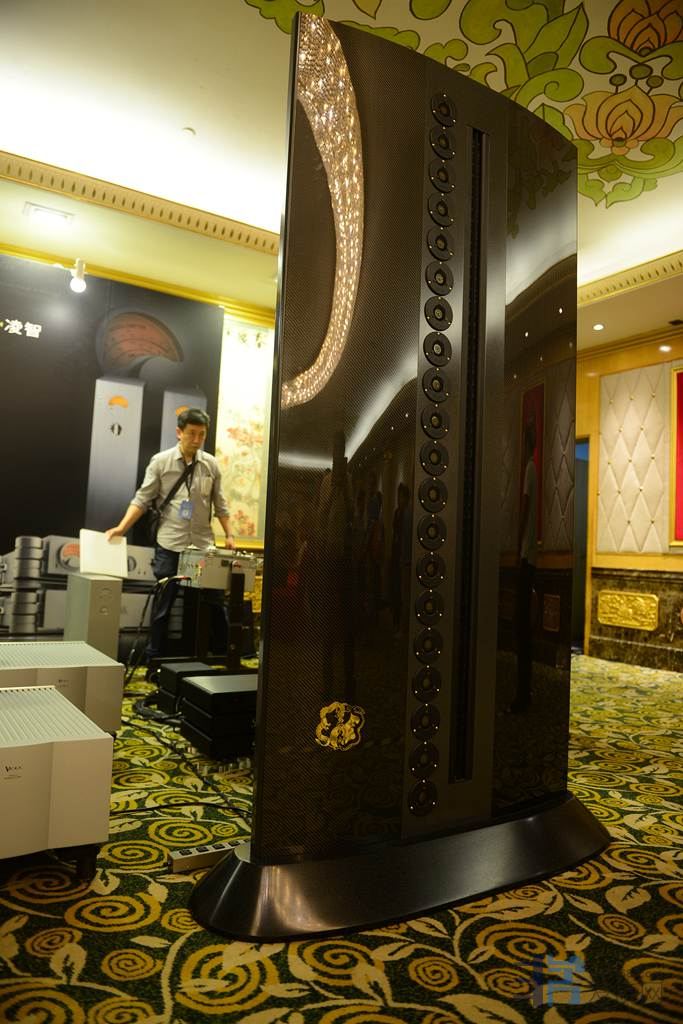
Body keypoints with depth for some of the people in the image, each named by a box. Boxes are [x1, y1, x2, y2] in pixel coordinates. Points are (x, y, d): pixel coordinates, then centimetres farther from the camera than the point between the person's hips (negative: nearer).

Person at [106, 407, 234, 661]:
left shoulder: (211, 464, 4)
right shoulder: (161, 461, -2)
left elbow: (219, 504, 11)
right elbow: (142, 499, -3)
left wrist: (228, 535, 7)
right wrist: (122, 527, -14)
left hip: (203, 545, 2)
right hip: (169, 545, -2)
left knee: (214, 602, 7)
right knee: (162, 605, 5)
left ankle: (223, 654, 22)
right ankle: (153, 660, 18)